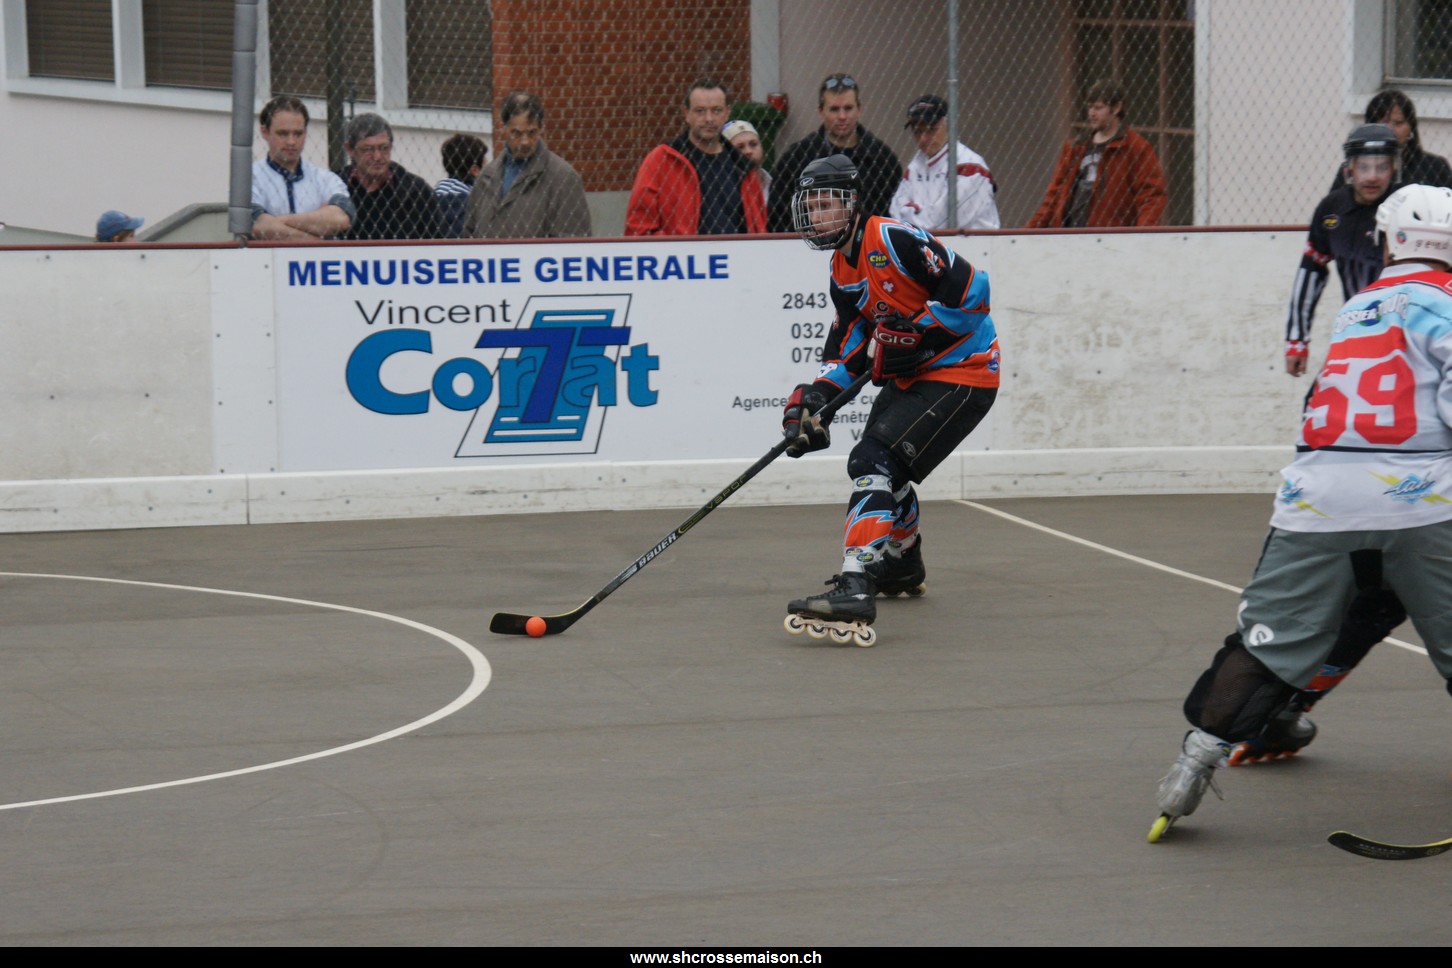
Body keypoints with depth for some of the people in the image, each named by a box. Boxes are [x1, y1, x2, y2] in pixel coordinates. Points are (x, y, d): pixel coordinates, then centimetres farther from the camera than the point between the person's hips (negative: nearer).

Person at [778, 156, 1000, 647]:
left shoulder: (896, 241, -21)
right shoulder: (842, 272, 9)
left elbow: (970, 291, -24)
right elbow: (848, 347, 10)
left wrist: (913, 336, -22)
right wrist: (814, 396, -6)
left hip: (961, 372, -11)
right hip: (911, 376, 11)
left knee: (875, 461, -23)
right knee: (884, 464, 27)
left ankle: (855, 589, -34)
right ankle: (902, 565, 52)